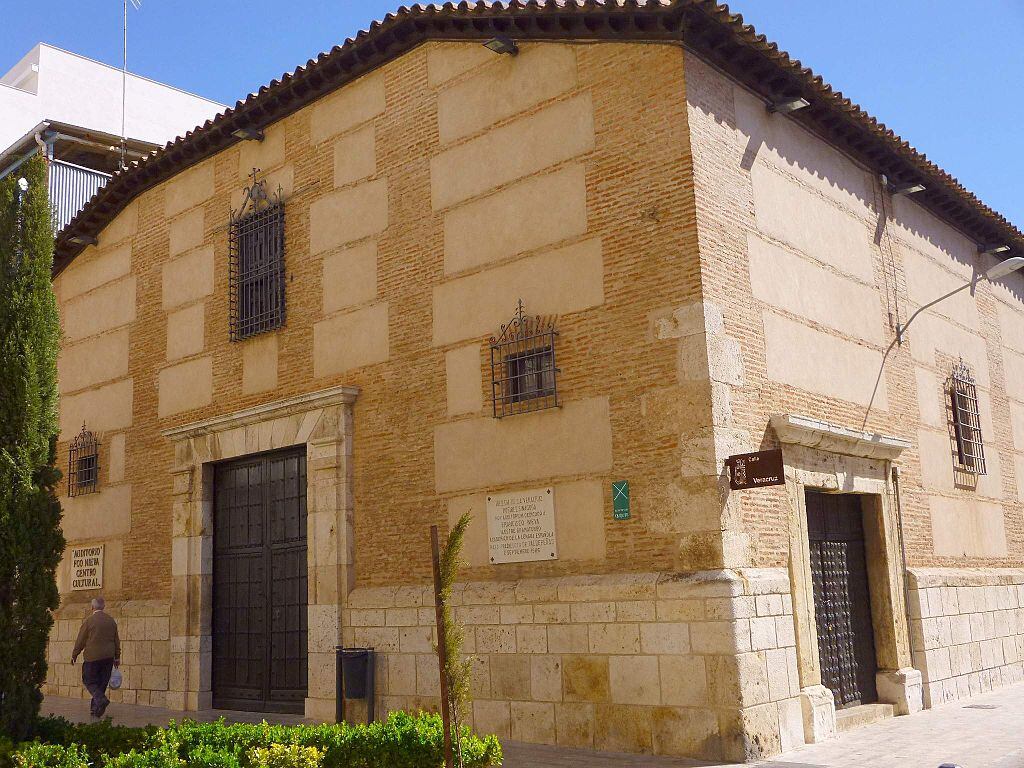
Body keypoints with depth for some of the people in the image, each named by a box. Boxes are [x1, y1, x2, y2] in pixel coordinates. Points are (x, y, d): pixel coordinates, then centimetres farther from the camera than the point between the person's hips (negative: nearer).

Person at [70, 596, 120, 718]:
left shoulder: (89, 620, -9)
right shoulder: (111, 621, 7)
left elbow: (80, 640, -4)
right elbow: (116, 640, 12)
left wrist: (74, 655, 9)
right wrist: (117, 657, 20)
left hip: (92, 657, -5)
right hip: (108, 657, 5)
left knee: (89, 681, 4)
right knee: (102, 682, 11)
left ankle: (100, 699, -19)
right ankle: (95, 708, 14)